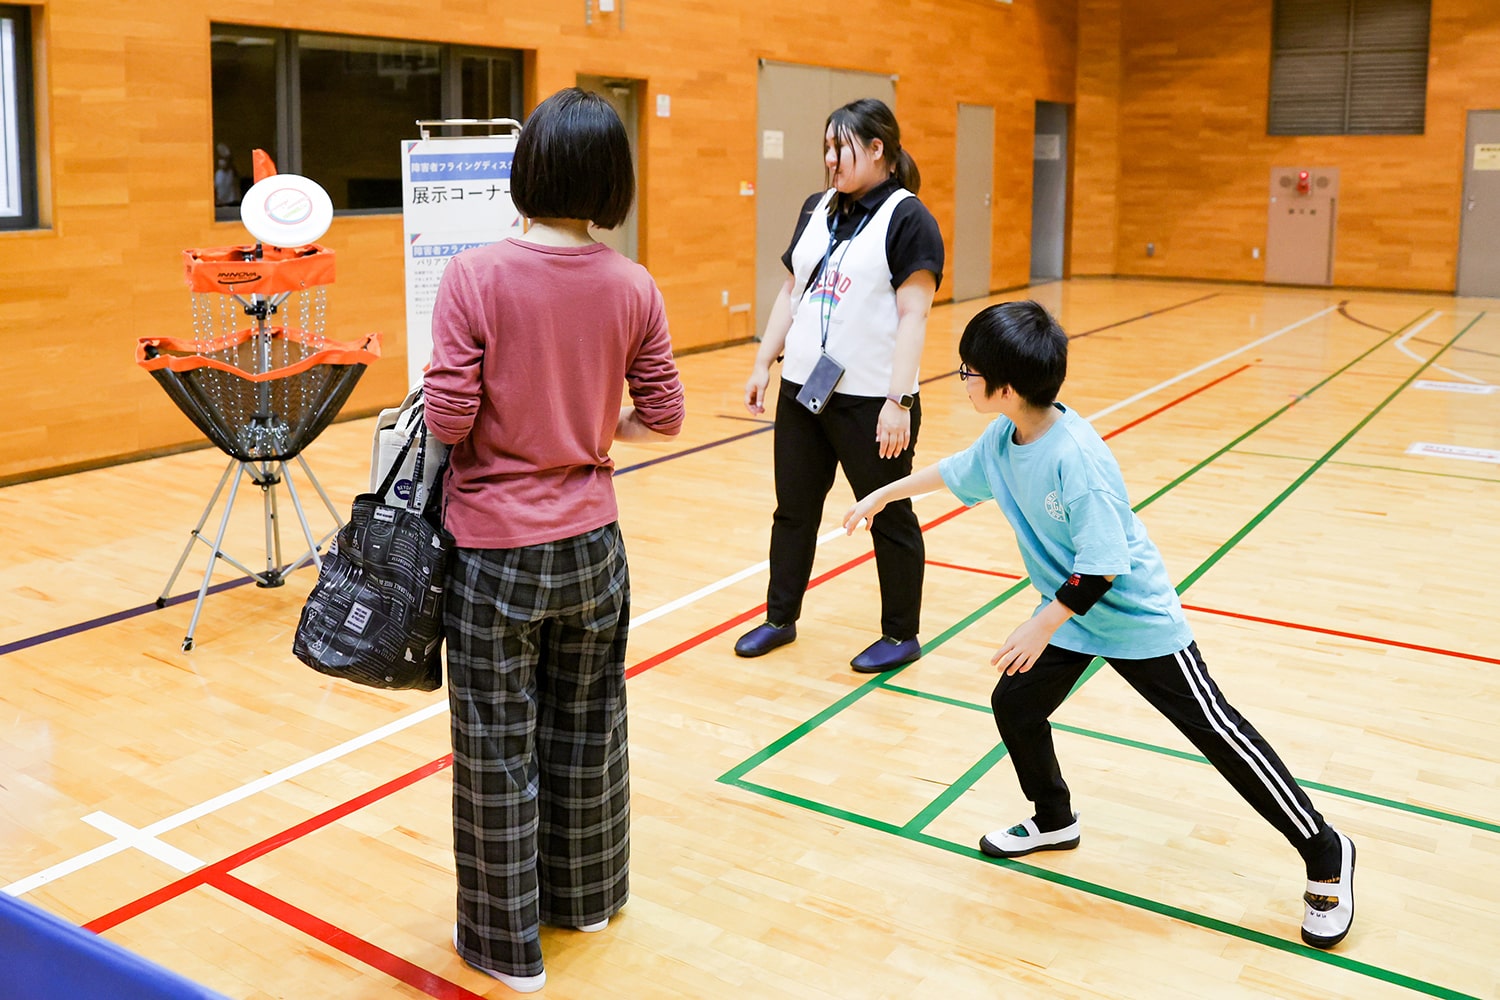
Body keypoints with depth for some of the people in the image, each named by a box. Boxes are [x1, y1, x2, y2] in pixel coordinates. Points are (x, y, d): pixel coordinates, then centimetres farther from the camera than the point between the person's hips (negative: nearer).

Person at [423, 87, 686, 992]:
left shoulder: (475, 276, -16)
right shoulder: (633, 288, -6)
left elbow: (449, 420, -17)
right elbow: (664, 417, 0)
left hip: (496, 549, -3)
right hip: (591, 541, 4)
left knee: (498, 748, 11)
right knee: (586, 727, 21)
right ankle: (585, 895, 40)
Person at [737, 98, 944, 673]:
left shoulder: (907, 218, -10)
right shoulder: (817, 209, 10)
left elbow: (913, 315, -15)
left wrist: (898, 400, -21)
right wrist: (763, 365, 12)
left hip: (871, 400, -6)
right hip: (802, 390, 7)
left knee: (890, 518, 7)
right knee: (794, 510, 15)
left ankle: (901, 635, 22)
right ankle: (780, 619, 30)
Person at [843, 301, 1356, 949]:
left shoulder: (1074, 457, -31)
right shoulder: (1001, 438, -6)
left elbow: (1103, 563, -29)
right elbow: (955, 472, 15)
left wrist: (1043, 627, -24)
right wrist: (883, 494, 24)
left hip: (1136, 617, -8)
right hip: (1069, 611, 8)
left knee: (1218, 733, -1)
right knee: (1014, 706, 7)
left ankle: (1326, 857, 12)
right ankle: (1054, 822, 34)